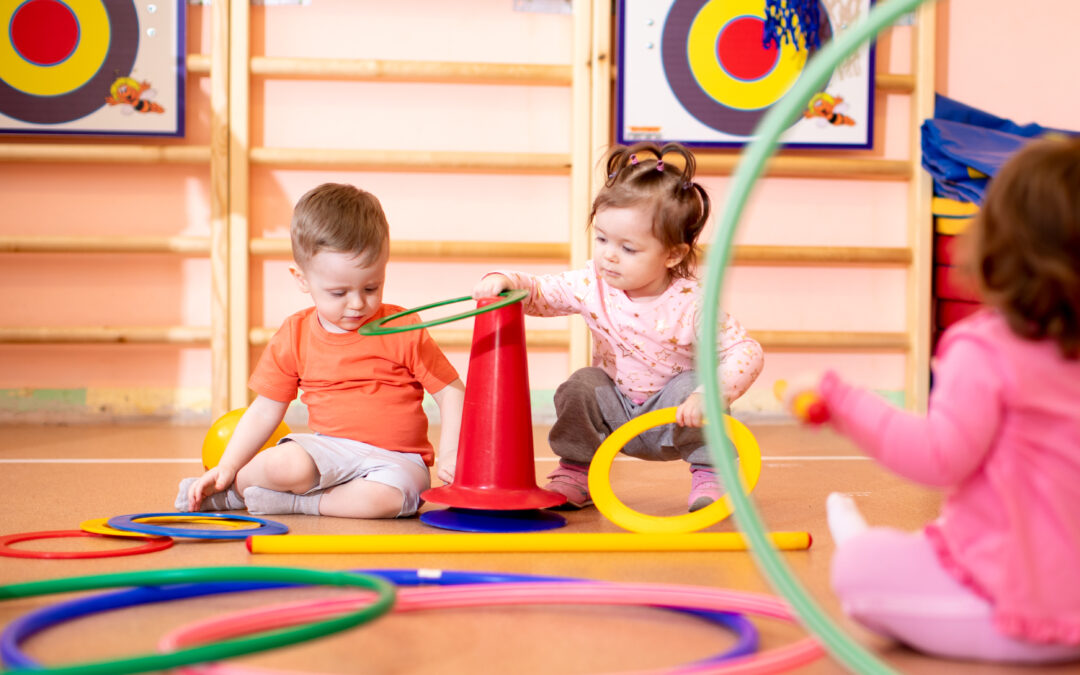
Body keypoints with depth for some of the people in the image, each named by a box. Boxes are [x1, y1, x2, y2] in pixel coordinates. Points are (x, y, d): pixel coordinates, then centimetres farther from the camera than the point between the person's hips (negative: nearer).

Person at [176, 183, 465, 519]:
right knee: (284, 464, -34)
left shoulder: (404, 330, -2)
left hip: (397, 458, -1)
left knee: (387, 497, -37)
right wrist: (226, 468, 1)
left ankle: (292, 503, -18)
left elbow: (451, 392, 1)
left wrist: (450, 454, -13)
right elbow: (265, 410, 10)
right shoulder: (294, 337, 5)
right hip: (329, 449, 1)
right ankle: (233, 485, -3)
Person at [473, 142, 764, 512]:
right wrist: (505, 281, -26)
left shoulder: (691, 303, -26)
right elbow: (541, 294, -4)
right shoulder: (592, 283, -14)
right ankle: (574, 474, -2)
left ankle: (709, 475, -11)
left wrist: (708, 395, -40)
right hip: (615, 412, 3)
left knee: (694, 385, -31)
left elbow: (746, 352, -26)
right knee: (581, 386, -22)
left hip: (671, 416, -3)